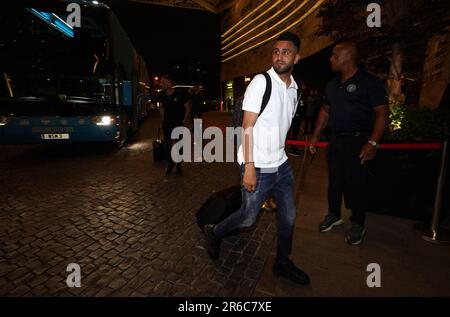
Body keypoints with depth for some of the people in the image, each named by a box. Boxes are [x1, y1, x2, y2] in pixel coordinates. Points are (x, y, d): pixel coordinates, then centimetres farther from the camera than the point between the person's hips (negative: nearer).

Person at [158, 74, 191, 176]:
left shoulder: (180, 95, -14)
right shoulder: (162, 95, -1)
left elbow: (187, 108, -5)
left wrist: (184, 120, -8)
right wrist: (163, 119, 9)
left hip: (179, 123, -3)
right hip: (167, 123, 4)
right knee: (167, 144, 6)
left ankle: (178, 165, 16)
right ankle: (170, 163, 23)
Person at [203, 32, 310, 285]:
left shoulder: (294, 89, 10)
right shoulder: (261, 82, -11)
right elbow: (247, 126, -15)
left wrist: (278, 156, 16)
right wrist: (249, 167, -20)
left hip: (282, 165, 7)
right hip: (259, 168, -7)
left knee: (288, 217, 14)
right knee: (248, 218, 6)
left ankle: (283, 263, 37)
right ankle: (214, 233, 35)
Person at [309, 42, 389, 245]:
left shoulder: (369, 82, -8)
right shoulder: (332, 84, 13)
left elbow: (382, 114, -11)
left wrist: (373, 142, -20)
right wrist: (316, 136, 14)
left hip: (358, 141, -6)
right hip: (335, 140, 6)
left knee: (356, 184, 2)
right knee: (334, 180, 13)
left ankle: (358, 224, 21)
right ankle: (334, 215, 32)